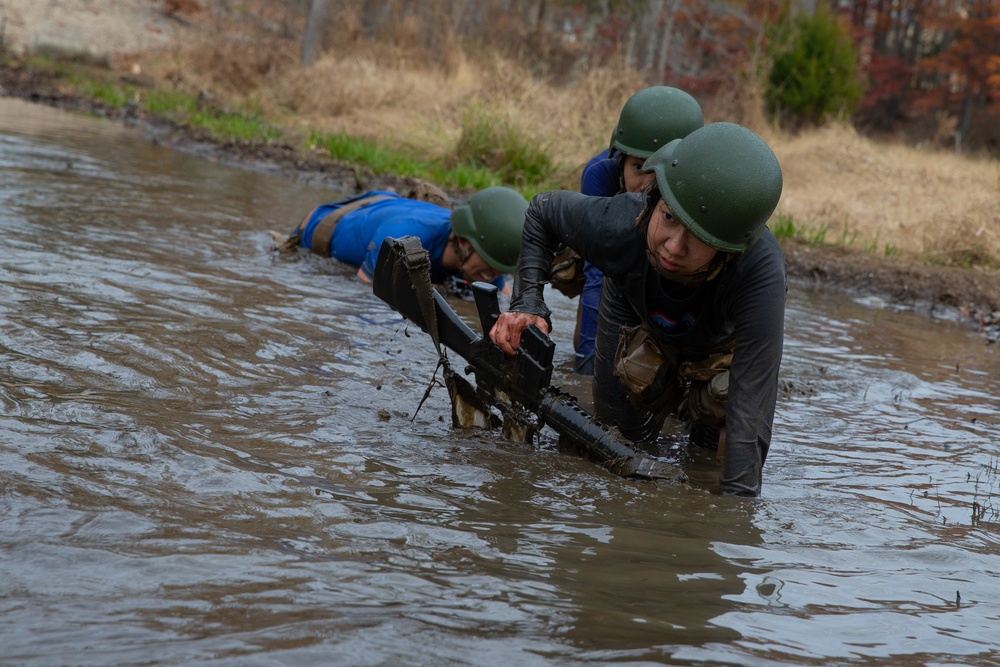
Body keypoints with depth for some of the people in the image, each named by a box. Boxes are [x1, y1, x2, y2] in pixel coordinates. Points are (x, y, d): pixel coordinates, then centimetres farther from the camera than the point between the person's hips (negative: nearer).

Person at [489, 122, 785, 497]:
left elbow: (751, 409, -51)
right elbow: (543, 211, -17)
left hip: (720, 340, -1)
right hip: (636, 319, 1)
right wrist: (526, 303, -31)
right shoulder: (615, 225, -42)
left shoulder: (761, 270, -50)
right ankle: (667, 395, 33)